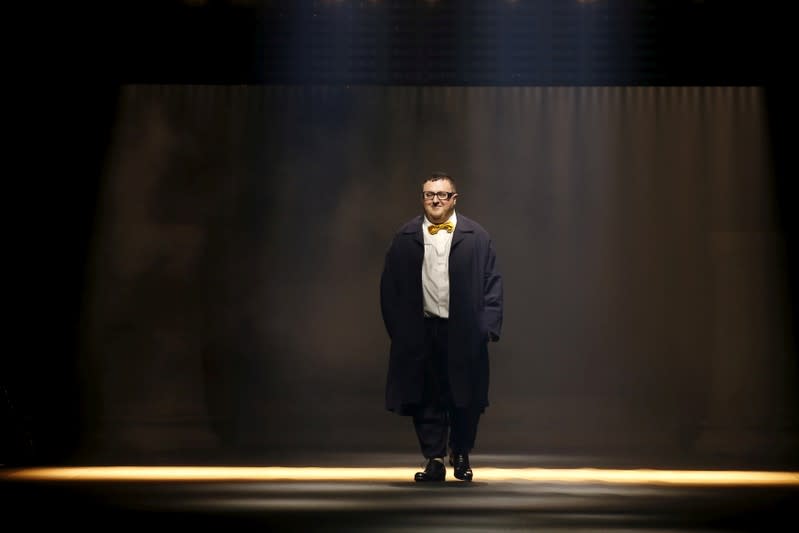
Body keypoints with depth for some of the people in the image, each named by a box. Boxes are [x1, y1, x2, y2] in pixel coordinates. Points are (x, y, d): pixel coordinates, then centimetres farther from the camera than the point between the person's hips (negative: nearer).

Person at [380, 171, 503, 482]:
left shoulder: (476, 237, 3)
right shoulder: (405, 237, 6)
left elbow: (492, 283, 2)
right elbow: (390, 286, 7)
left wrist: (489, 326, -7)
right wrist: (397, 328, 1)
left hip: (463, 332, -1)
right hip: (421, 331, 1)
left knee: (466, 398, 6)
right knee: (425, 399, 3)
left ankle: (461, 456, 25)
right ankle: (434, 460, 13)